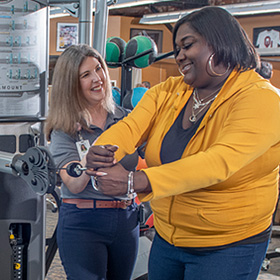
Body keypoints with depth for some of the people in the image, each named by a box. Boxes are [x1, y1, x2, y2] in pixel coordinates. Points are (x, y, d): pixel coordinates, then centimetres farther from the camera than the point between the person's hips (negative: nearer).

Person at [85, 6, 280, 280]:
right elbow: (129, 127, -13)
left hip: (229, 247, -5)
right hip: (166, 237, 5)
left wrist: (135, 181, -41)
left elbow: (219, 163, -33)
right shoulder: (167, 91, 2)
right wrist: (101, 151, -37)